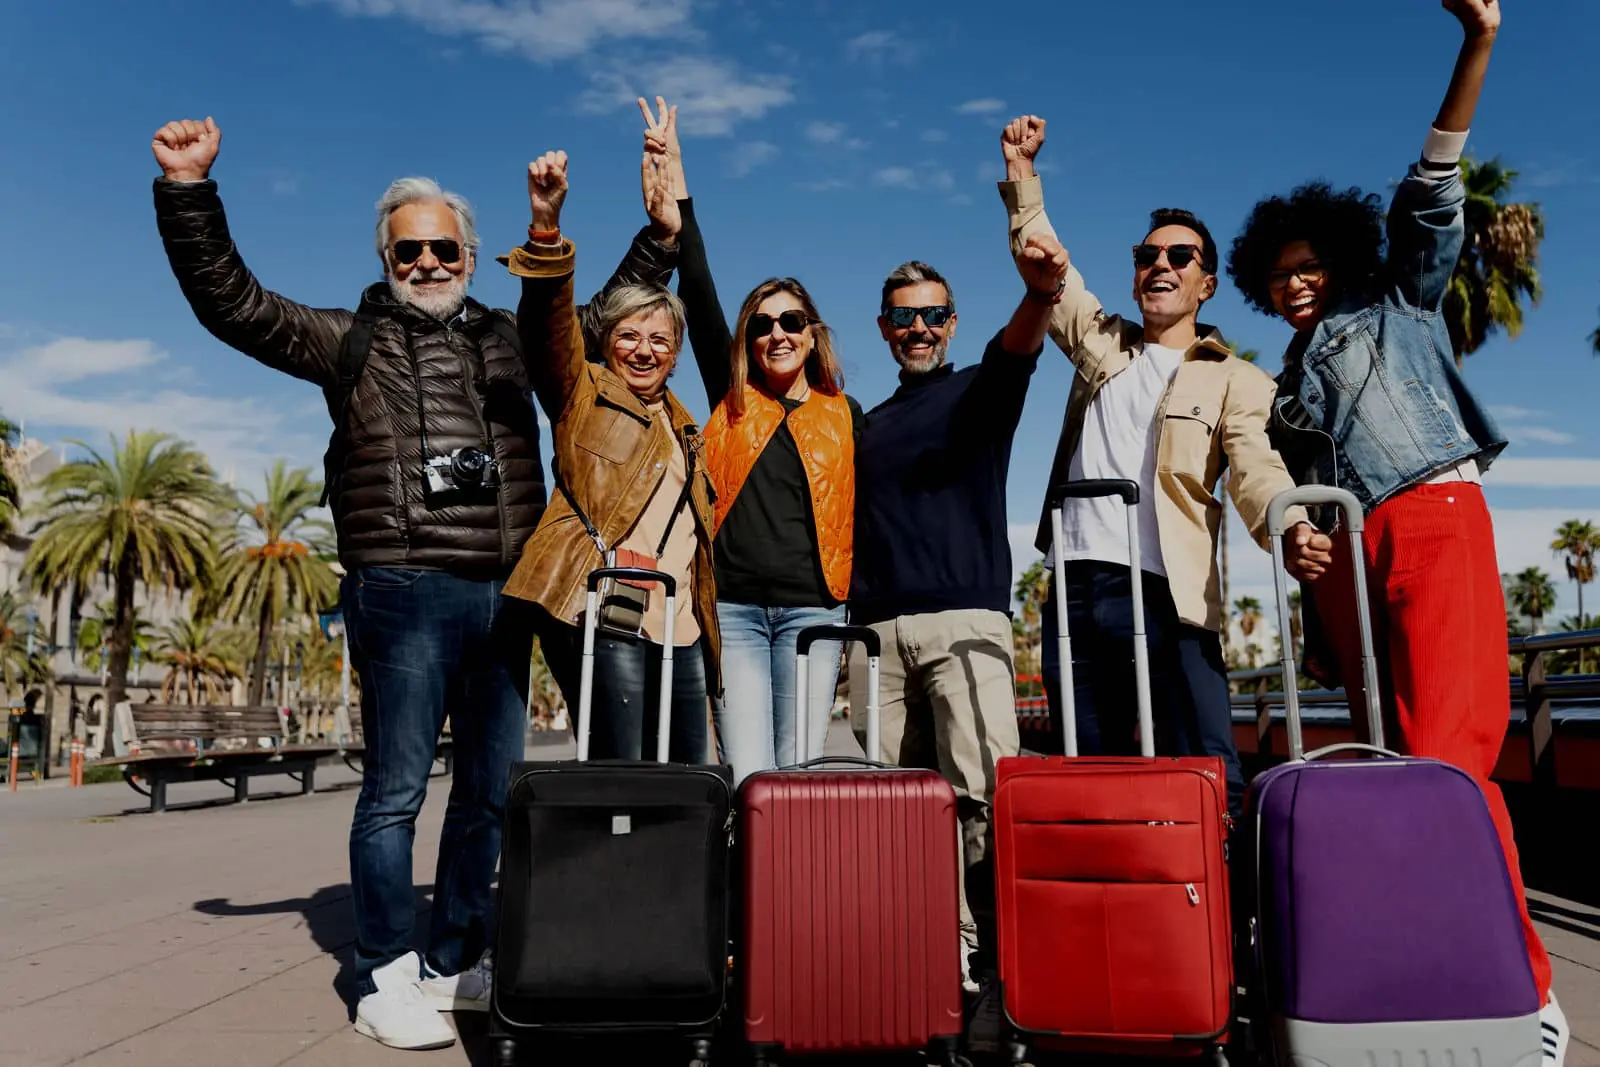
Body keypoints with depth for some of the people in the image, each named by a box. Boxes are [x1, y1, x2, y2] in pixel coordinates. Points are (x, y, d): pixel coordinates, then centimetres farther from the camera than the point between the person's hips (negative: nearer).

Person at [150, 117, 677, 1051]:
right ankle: (387, 981, 10)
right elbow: (231, 301, 2)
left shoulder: (513, 341, 17)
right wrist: (189, 191, -8)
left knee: (492, 789, 9)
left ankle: (455, 965, 23)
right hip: (403, 591, -4)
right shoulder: (353, 340, 9)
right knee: (397, 788, -3)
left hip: (505, 596, 4)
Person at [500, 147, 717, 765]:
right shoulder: (583, 394, 4)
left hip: (680, 629, 7)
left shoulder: (679, 423, 24)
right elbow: (546, 323, -9)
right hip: (605, 620, -6)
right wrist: (546, 227, -24)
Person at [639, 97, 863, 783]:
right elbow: (697, 294, 6)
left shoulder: (845, 417, 11)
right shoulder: (730, 403, 10)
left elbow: (862, 513, 13)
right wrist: (673, 174, 4)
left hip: (812, 610, 0)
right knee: (746, 778, -6)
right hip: (733, 608, 0)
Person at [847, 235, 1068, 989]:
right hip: (878, 629, 4)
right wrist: (850, 618, 12)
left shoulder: (978, 390, 10)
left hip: (965, 621, -4)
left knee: (978, 795, -14)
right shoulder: (870, 425, 23)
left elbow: (1017, 347, -14)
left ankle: (978, 949, -8)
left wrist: (1041, 294, -37)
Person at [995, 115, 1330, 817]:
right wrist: (1022, 176, 17)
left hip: (1166, 596, -4)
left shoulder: (1235, 380, 7)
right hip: (1074, 591, 4)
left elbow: (1257, 470, -8)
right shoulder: (1102, 346, 20)